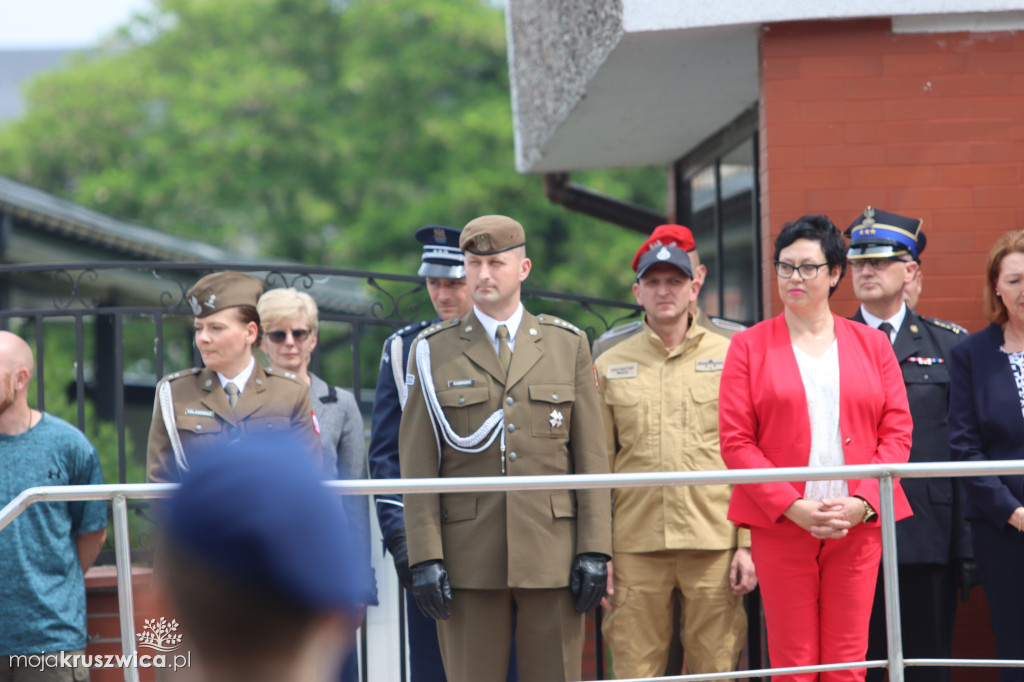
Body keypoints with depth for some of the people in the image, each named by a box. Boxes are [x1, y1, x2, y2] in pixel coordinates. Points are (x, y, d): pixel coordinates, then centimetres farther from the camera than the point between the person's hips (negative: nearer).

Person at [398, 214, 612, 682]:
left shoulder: (568, 345, 9)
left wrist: (595, 550, -2)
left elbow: (590, 456, 6)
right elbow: (418, 467, 2)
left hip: (552, 554, 1)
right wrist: (425, 556, -7)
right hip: (469, 560, -1)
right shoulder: (434, 351, 5)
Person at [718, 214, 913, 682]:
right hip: (780, 526, -1)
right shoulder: (749, 347, 5)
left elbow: (897, 433, 6)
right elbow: (736, 442, -1)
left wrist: (861, 503, -9)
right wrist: (792, 506, -12)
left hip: (858, 526, 1)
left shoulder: (872, 345, 11)